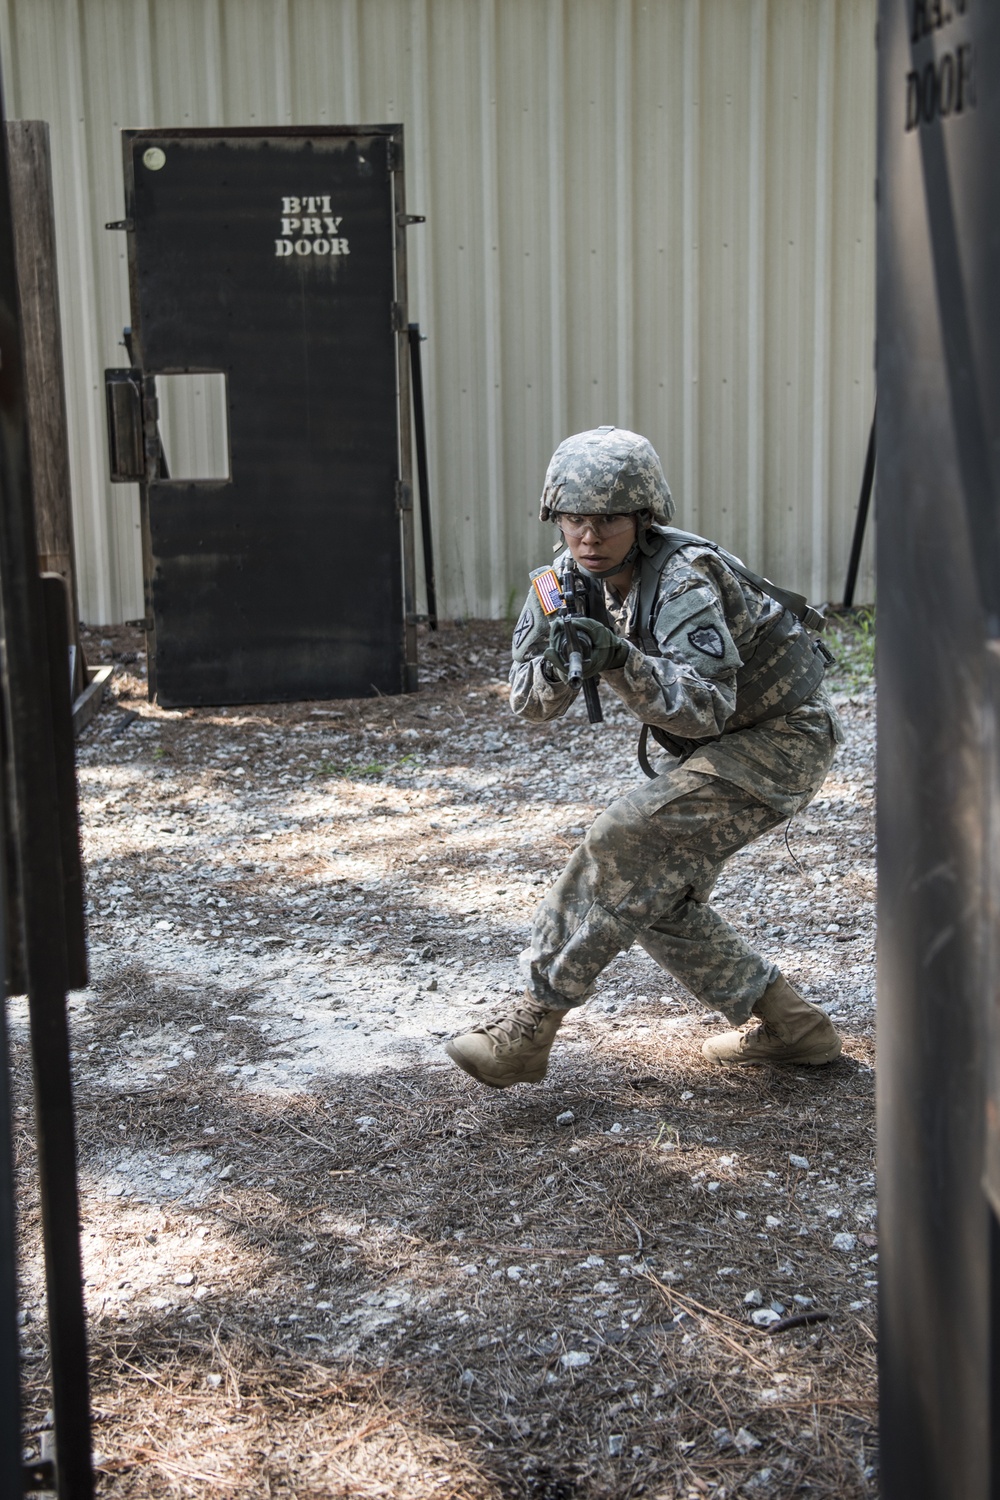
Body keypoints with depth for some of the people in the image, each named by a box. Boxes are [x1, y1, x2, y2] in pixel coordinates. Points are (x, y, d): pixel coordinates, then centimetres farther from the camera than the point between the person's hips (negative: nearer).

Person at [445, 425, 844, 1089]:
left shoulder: (684, 578, -27)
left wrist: (619, 661, -47)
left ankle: (530, 1030, -16)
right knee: (655, 894, 5)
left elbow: (707, 706, -36)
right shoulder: (571, 580, -4)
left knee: (625, 846, -21)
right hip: (717, 748, 9)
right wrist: (558, 664, -30)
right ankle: (791, 1027, 17)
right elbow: (530, 700, -8)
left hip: (782, 741, -9)